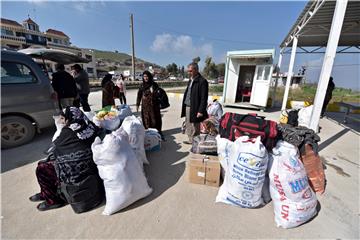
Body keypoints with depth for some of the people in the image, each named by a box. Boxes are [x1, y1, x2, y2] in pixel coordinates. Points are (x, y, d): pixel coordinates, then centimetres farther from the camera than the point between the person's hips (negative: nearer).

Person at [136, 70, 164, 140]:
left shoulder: (154, 85, 1)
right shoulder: (142, 86, 6)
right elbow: (139, 96, 9)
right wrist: (137, 105, 7)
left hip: (154, 105, -1)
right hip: (145, 106, 1)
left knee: (155, 119, 2)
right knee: (146, 120, 5)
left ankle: (158, 133, 14)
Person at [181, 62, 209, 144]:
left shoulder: (202, 81, -12)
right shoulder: (190, 80, 15)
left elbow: (204, 98, -16)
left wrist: (201, 111, -19)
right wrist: (184, 106, 13)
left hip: (194, 109, -9)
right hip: (187, 107, 9)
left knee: (195, 128, 2)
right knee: (188, 126, 18)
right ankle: (190, 140, 34)